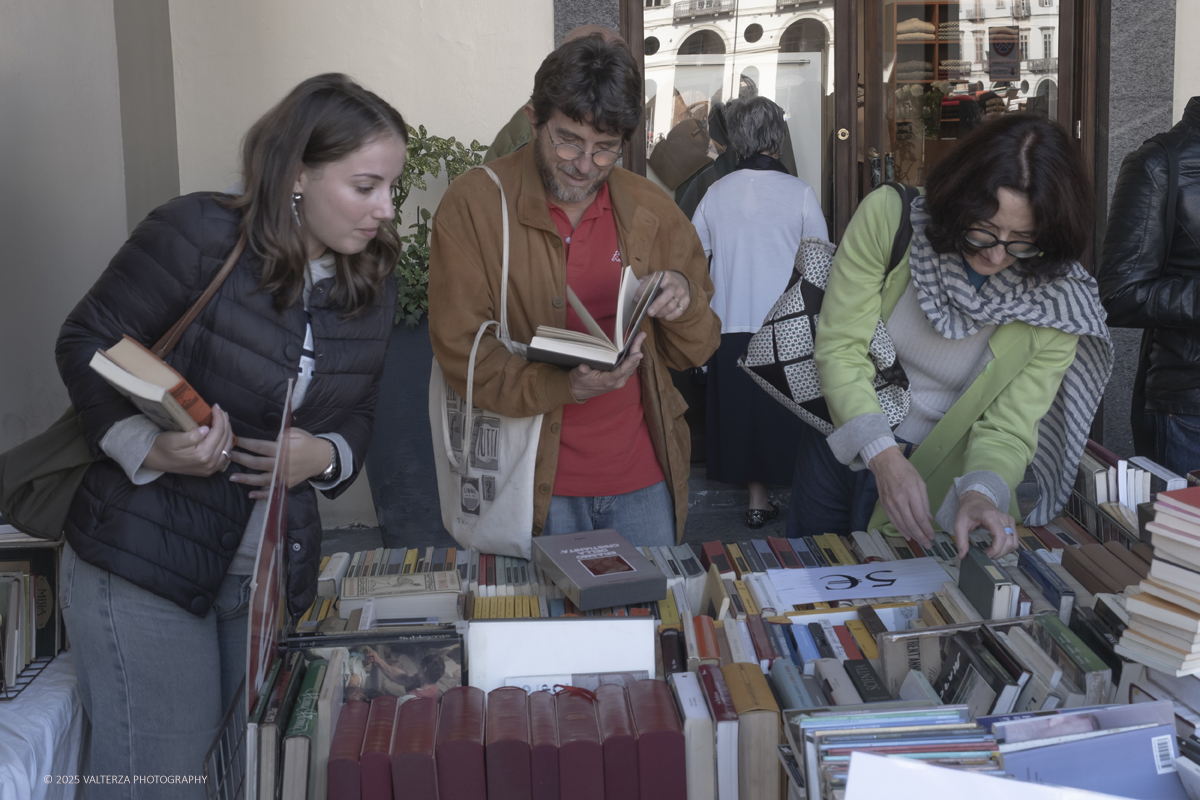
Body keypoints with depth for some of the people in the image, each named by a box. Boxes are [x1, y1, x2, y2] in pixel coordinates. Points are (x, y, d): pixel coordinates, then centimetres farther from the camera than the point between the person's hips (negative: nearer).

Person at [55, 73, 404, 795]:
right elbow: (86, 344, -7)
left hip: (276, 571, 6)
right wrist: (147, 446, -24)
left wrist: (325, 456, -9)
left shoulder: (372, 284, 5)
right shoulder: (198, 234, -13)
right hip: (146, 562, -5)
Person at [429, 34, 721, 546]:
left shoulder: (651, 210, 3)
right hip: (536, 484, -3)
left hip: (644, 477, 4)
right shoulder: (473, 204, -7)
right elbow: (461, 352, -10)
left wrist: (684, 300, -13)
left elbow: (694, 353, 9)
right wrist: (563, 385, -24)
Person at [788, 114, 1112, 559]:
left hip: (935, 478, -2)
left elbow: (1007, 432, -17)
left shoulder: (1055, 304, -20)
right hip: (842, 449, 2)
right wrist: (883, 454, -35)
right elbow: (840, 350, -21)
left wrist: (980, 494, -39)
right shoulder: (890, 216, -22)